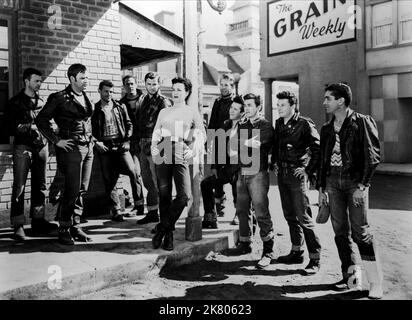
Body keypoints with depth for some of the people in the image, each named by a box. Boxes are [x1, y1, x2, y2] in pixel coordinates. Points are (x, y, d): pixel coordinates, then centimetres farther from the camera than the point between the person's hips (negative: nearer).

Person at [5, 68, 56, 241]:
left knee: (39, 185, 8)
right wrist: (31, 127, -14)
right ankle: (18, 225, -2)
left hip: (41, 146, 5)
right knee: (19, 186, -6)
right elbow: (12, 127, -6)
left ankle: (38, 221, 17)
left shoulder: (41, 102, 16)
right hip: (23, 147, -5)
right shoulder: (15, 102, 2)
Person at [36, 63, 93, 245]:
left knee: (82, 190, 8)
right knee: (72, 191, -8)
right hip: (71, 148, -6)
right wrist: (56, 141, -11)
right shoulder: (60, 98, -5)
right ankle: (63, 229, 5)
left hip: (88, 148, 7)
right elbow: (41, 120, -8)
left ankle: (75, 227, 18)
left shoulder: (86, 99, 15)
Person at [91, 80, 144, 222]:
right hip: (104, 148, 0)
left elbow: (129, 124, 13)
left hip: (121, 146, 0)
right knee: (109, 180, 2)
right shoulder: (94, 109, 7)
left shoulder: (120, 107, 12)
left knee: (132, 171, -17)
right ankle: (115, 210, 9)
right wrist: (96, 142, -6)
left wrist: (127, 140, 1)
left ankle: (139, 203, -6)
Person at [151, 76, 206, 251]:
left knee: (184, 195, -15)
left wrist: (193, 151, -8)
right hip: (163, 151, 2)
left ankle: (162, 228, 2)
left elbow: (201, 134, 7)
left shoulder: (192, 111, 14)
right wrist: (154, 149, 1)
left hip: (180, 153, -2)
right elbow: (156, 134, 19)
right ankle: (168, 234, 12)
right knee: (164, 195, -1)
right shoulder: (164, 112, 22)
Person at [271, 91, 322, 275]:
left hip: (297, 174, -7)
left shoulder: (304, 124, -8)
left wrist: (309, 171, -13)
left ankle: (315, 258, 3)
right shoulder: (279, 123, 12)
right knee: (289, 215, 14)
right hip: (282, 173, 7)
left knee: (303, 217, -7)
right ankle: (296, 252, 26)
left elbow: (317, 149, -10)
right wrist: (274, 162, 11)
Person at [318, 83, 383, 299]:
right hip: (332, 182, 6)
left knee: (360, 231, -7)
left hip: (355, 182, -5)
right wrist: (321, 188, 13)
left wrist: (362, 185, -15)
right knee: (340, 232, 7)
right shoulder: (326, 129, 13)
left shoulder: (362, 122, -4)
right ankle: (351, 276, 18)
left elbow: (373, 155, -9)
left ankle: (376, 283, 5)